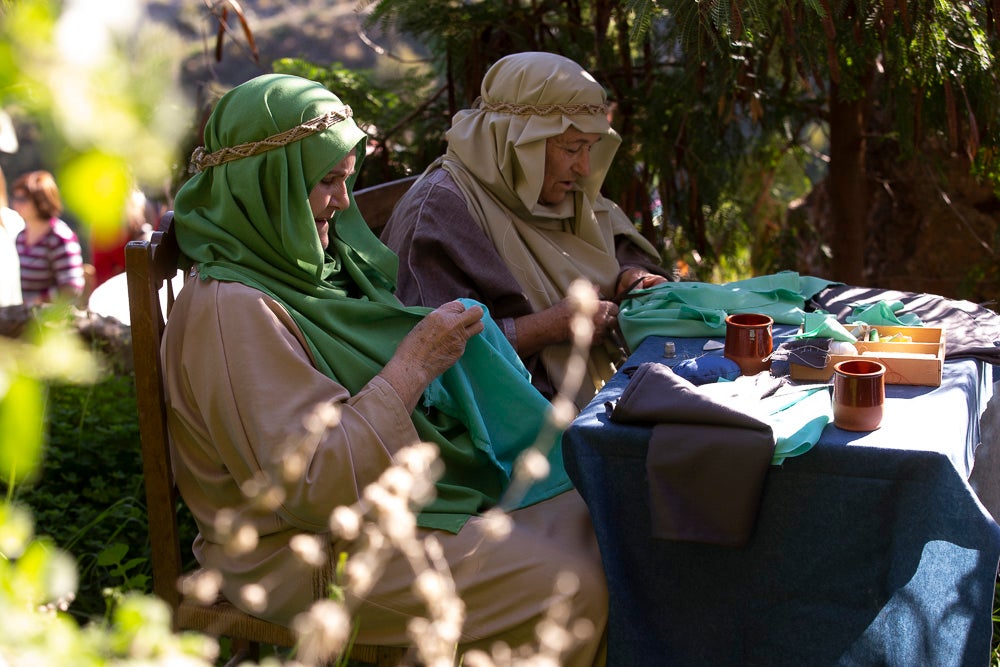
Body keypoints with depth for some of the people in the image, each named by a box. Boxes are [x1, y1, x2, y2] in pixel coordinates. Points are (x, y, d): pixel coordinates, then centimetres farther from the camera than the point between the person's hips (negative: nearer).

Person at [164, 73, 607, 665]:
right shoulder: (228, 310, -21)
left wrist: (446, 341, -1)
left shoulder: (330, 263, 7)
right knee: (576, 586, -19)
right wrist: (415, 363, -23)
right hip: (310, 552, -9)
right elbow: (311, 487, -26)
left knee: (596, 521, -1)